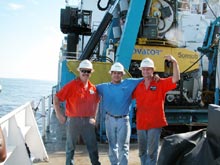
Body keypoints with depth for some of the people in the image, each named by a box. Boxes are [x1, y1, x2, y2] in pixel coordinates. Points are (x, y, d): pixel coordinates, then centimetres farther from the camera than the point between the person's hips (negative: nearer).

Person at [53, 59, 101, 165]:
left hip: (88, 120, 4)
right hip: (73, 120, -4)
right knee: (71, 146, 10)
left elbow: (96, 102, 22)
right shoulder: (71, 85, -10)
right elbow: (56, 98, -10)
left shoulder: (93, 88, 5)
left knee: (93, 145, 11)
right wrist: (59, 114, -14)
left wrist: (94, 116, 16)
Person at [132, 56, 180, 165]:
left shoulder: (160, 83, -3)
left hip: (155, 123, -4)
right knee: (142, 151, 18)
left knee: (152, 152, 1)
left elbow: (175, 79, -17)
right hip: (141, 123, 4)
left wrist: (174, 62, -25)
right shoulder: (137, 86, 6)